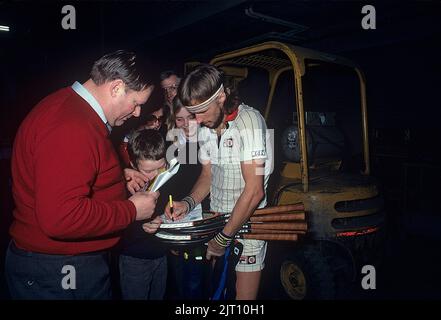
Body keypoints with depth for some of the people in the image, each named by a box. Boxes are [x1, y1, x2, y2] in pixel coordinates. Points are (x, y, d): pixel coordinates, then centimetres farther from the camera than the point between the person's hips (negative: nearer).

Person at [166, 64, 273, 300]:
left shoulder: (249, 121, -20)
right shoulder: (206, 128, 3)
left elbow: (254, 191, -22)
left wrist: (224, 238, -16)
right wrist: (188, 203, -6)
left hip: (246, 224, -6)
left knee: (244, 295, 6)